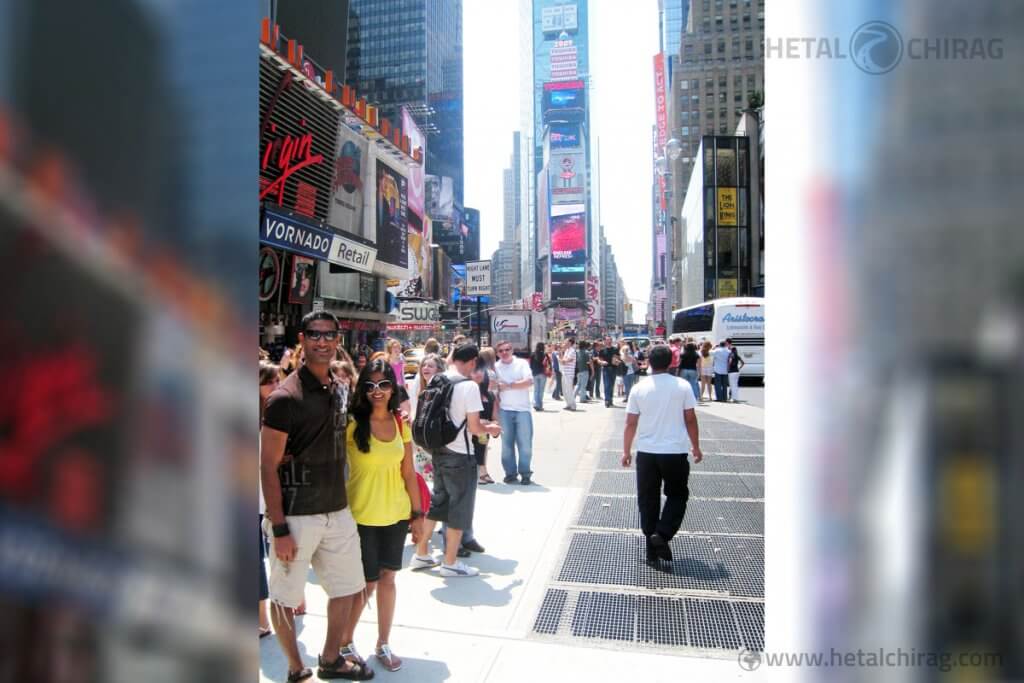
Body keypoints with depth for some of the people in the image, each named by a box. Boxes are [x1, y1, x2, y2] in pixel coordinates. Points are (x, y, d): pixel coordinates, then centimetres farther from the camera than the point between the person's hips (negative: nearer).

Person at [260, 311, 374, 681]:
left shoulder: (342, 390, 6)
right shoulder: (285, 398, -15)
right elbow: (268, 466, -14)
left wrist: (343, 499, 15)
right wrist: (279, 528, -16)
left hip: (338, 510, 7)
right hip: (297, 516, -7)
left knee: (346, 588, 17)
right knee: (285, 598, 8)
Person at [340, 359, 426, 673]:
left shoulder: (401, 424, 1)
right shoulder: (352, 424, -12)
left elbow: (408, 473, 5)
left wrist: (418, 513, 6)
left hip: (396, 514, 4)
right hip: (361, 516, -4)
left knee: (387, 578, 12)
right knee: (367, 582, 5)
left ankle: (383, 644, 28)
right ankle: (344, 641, 29)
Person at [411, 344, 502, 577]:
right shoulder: (469, 386, -19)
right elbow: (474, 427, -19)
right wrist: (490, 429, 2)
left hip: (439, 451, 7)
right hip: (460, 455, -7)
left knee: (437, 502, 21)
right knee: (460, 508, 7)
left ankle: (421, 555, 29)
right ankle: (450, 563, 17)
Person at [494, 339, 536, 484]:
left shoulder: (522, 363, 1)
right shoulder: (496, 367, 6)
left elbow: (529, 381, -12)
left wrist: (509, 385, -12)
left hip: (523, 409, -2)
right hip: (504, 411, 2)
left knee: (525, 444, 1)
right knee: (506, 443, 7)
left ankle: (525, 473, 13)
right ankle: (510, 473, 18)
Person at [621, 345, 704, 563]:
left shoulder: (639, 388, -3)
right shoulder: (682, 386, -6)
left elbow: (631, 424, -1)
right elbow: (690, 419, -2)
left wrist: (626, 451, 9)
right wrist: (696, 447, 10)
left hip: (646, 452, 1)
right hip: (675, 451, -1)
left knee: (648, 498, 12)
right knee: (677, 495, 17)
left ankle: (652, 549, 17)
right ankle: (662, 534, -2)